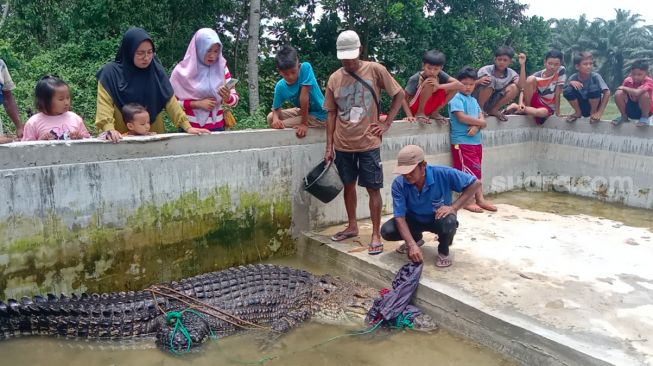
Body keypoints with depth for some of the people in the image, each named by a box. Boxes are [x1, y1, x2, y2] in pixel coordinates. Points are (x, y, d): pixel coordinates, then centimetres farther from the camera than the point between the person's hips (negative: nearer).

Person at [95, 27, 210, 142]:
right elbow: (105, 103, -15)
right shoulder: (111, 72, -8)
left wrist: (187, 126, -14)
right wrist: (109, 129, -31)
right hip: (122, 138, -2)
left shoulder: (156, 70, -2)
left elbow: (170, 101, -4)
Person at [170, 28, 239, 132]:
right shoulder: (183, 71, -7)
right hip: (190, 128, -2)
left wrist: (227, 98, -21)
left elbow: (235, 99, 1)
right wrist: (197, 104, -16)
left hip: (217, 127, 3)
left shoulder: (222, 68, 1)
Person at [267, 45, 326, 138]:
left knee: (282, 127, -16)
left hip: (319, 115, -6)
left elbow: (304, 96, -29)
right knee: (271, 118, 5)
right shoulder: (280, 86, -11)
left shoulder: (305, 67, -26)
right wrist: (276, 118, -25)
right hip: (303, 111, 7)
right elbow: (276, 108, -1)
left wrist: (304, 123, -27)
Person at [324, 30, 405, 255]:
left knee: (373, 189, -1)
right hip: (342, 145, 4)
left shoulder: (375, 70, -5)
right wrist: (329, 146, 3)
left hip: (368, 143, -3)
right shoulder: (334, 79, 4)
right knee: (349, 185, 15)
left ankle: (376, 235, 8)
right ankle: (352, 226, 32)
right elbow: (331, 113, 7)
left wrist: (386, 124, -5)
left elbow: (399, 95, 2)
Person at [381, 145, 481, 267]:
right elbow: (399, 217, -26)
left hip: (439, 217, -2)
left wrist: (453, 207, -31)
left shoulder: (443, 174, -30)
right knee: (387, 231, -22)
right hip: (415, 219, 3)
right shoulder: (398, 184, -25)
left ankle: (444, 250, -2)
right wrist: (412, 245, -38)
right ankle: (416, 238, 13)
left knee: (448, 221, -39)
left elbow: (475, 183, -22)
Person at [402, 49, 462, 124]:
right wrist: (410, 115, -27)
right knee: (429, 84, -30)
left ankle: (434, 112, 0)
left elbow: (459, 85, -20)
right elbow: (404, 98, -15)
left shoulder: (440, 75, -11)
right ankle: (419, 113, -13)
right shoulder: (415, 79, -19)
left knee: (454, 87, -10)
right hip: (415, 109, -5)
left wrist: (439, 86, -31)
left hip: (429, 108, 5)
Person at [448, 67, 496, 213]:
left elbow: (482, 120, 9)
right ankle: (469, 201, 4)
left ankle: (480, 199, 18)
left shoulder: (474, 100, 17)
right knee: (468, 173, -4)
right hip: (462, 142, -8)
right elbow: (462, 118, -19)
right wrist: (480, 122, -7)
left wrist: (476, 126, -14)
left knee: (476, 172, 12)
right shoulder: (456, 98, -7)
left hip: (476, 141, 8)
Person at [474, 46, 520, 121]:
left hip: (493, 103, 4)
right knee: (489, 80, -27)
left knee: (514, 87, -15)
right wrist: (479, 81, -37)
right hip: (477, 101, -4)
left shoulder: (511, 73, -3)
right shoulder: (486, 70, -12)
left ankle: (493, 110, -4)